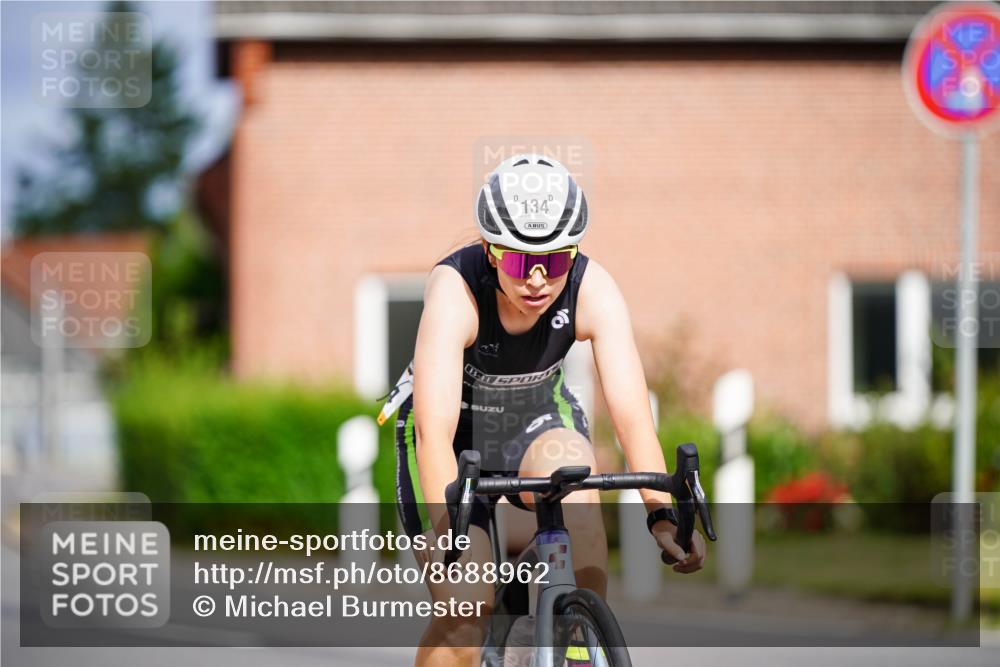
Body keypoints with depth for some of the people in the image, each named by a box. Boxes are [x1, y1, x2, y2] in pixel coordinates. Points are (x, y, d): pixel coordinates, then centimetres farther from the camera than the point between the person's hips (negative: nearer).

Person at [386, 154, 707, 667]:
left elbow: (631, 412, -32)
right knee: (464, 616, -19)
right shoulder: (455, 290, -32)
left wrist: (661, 513, -47)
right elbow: (435, 429, -40)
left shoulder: (593, 291, -25)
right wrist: (448, 532, -54)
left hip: (536, 418, 2)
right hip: (456, 429, -2)